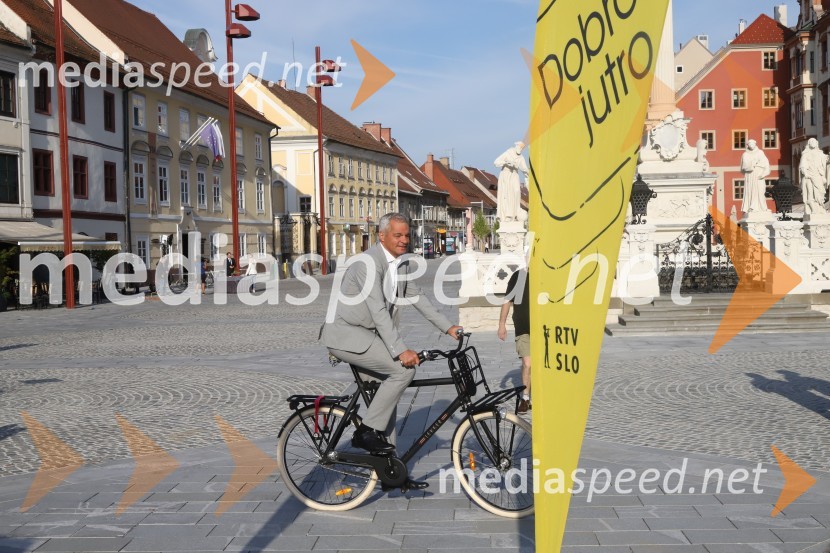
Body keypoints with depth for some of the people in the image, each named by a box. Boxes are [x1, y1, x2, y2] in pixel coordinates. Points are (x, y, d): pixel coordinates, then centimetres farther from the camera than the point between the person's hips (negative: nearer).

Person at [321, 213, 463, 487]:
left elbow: (417, 297, 15)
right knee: (403, 368, -22)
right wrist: (401, 350, -34)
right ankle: (367, 431, -11)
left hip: (366, 334, 9)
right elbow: (378, 310, -29)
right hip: (344, 333, -9)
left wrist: (447, 327, 10)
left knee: (386, 394, 10)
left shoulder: (401, 263, 7)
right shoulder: (368, 262, -22)